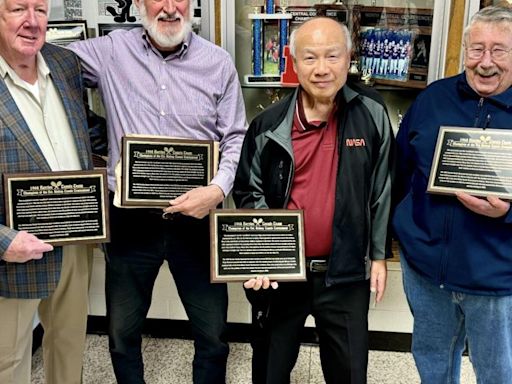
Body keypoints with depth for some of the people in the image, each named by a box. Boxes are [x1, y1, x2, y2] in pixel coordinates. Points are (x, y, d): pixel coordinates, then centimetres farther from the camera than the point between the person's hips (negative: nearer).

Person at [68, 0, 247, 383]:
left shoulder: (218, 62, 0)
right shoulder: (111, 51, -1)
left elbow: (235, 138, 2)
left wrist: (219, 188, -12)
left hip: (196, 218, 0)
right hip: (130, 218, 1)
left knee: (213, 333, 12)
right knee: (122, 331, 17)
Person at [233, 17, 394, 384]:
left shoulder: (371, 115, -7)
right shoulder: (269, 125, -7)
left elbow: (383, 188, 1)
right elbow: (248, 191, 3)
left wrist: (379, 254, 4)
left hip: (346, 273, 0)